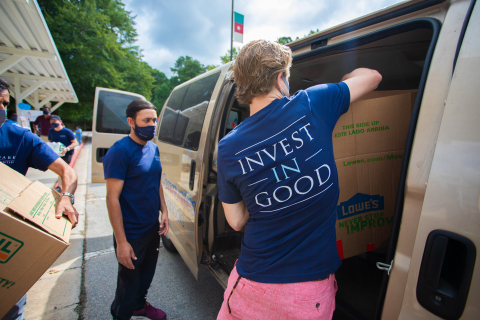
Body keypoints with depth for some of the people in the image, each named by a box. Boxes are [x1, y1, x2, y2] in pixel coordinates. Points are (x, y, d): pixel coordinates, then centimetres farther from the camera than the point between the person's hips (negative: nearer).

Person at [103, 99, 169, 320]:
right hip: (131, 234, -7)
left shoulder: (153, 148, 4)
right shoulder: (120, 151, -20)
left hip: (153, 227, 7)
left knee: (147, 274, 26)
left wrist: (164, 211, 5)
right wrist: (121, 242, -20)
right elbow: (112, 198, -20)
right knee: (129, 283, 14)